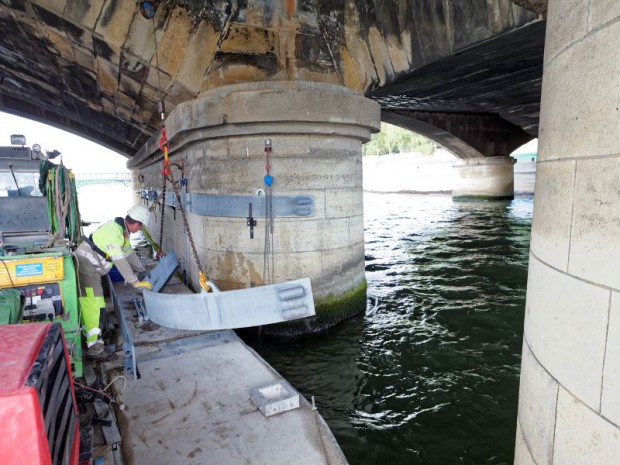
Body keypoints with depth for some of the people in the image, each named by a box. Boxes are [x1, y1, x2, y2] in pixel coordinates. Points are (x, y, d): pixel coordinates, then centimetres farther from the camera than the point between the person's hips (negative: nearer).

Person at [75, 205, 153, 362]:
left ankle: (88, 335, 33)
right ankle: (95, 348, -10)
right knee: (93, 306, -11)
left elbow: (129, 253, 19)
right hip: (86, 266, -10)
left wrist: (142, 271, 21)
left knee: (86, 305, 19)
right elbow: (120, 261, -29)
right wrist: (135, 282, -27)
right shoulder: (113, 232, -25)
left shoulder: (122, 230, 7)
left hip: (92, 268, 10)